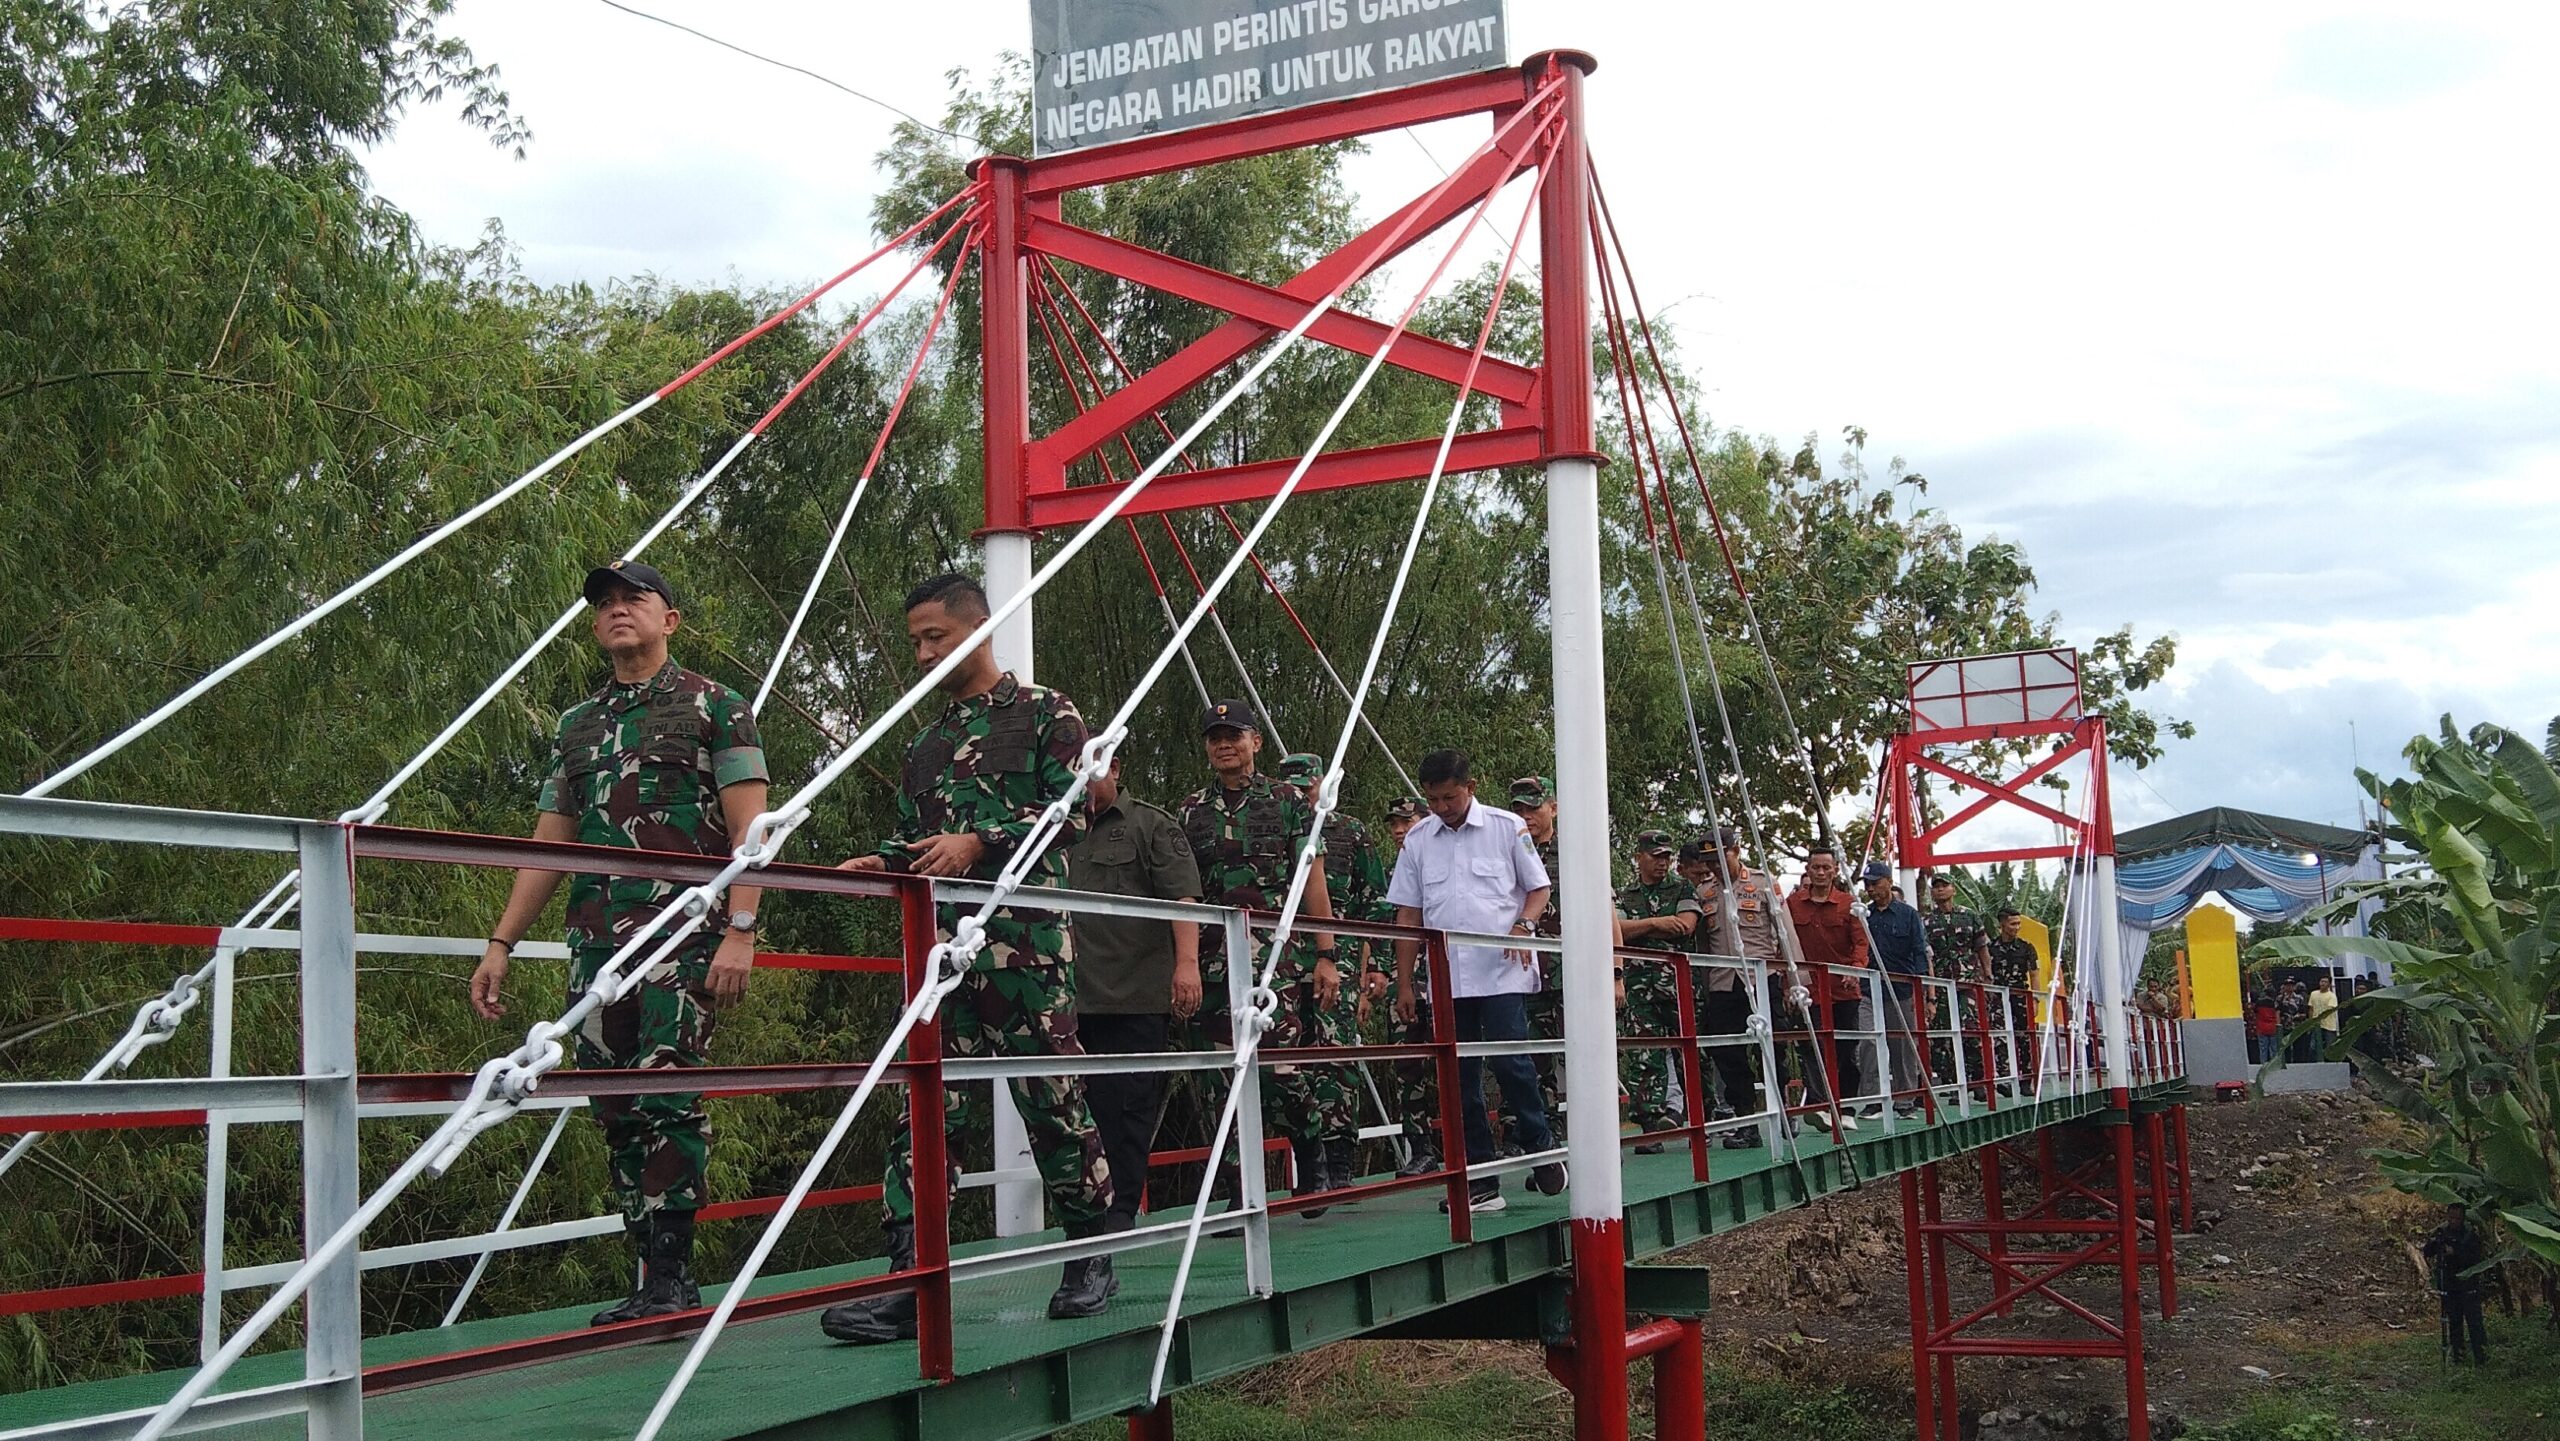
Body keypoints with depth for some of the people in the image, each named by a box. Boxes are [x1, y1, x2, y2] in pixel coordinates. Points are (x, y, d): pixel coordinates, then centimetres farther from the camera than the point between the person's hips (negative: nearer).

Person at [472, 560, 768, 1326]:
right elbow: (548, 847, 22)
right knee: (617, 1113, 3)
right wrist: (500, 944, 14)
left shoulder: (712, 706, 6)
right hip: (597, 940, 6)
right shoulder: (577, 725, 22)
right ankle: (650, 1279, 8)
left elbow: (748, 828, -2)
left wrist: (740, 931, -14)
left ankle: (670, 1276, -10)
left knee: (666, 1096, -14)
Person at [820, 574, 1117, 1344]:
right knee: (928, 1108, -4)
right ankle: (912, 1281, -7)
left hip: (1025, 941, -5)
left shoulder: (1044, 712, 3)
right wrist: (881, 863, 2)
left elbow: (1068, 812, -7)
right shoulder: (927, 742, 22)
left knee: (1053, 1101, 1)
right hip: (943, 944, 5)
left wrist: (978, 844, -18)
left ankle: (1093, 1258, 16)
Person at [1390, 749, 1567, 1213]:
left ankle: (1542, 1150, 7)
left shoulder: (1507, 828, 3)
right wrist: (1404, 983, 7)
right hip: (1447, 979, 3)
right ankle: (1480, 1181, 8)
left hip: (1503, 971, -3)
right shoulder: (1417, 840, 10)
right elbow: (1408, 914, 11)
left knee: (1509, 1062, -13)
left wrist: (1524, 924, -13)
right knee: (1459, 1078, 3)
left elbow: (1539, 888, 8)